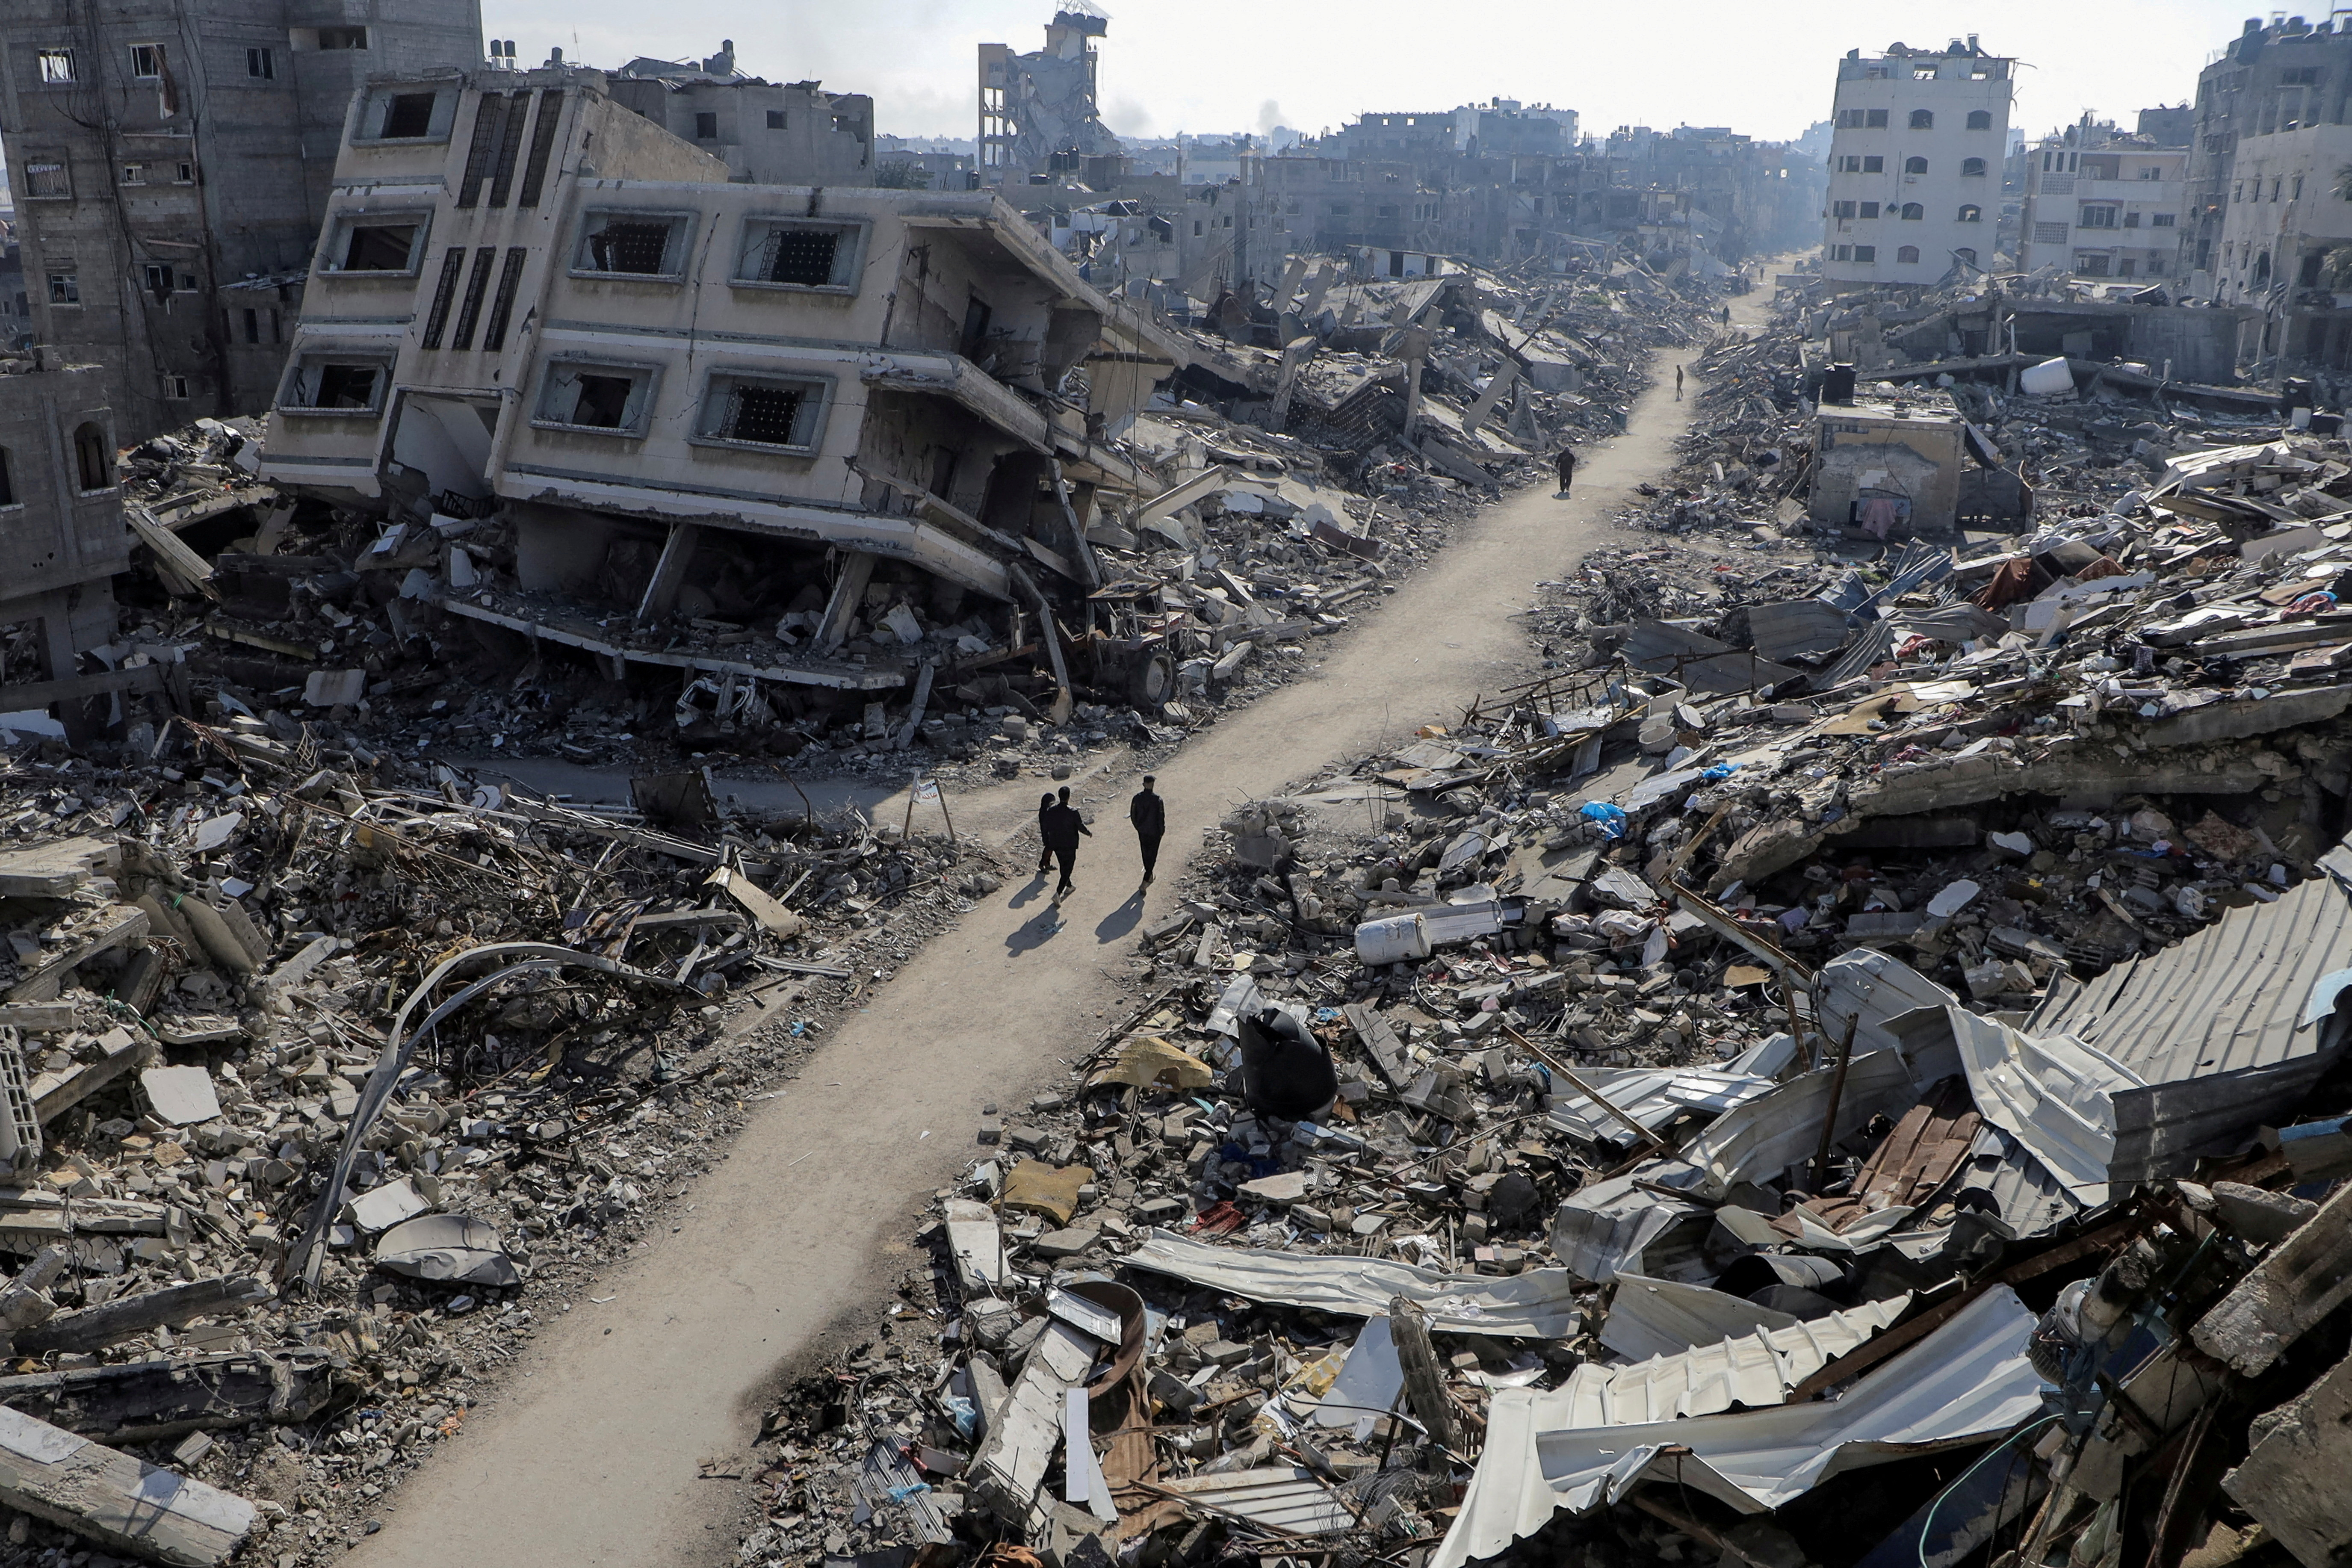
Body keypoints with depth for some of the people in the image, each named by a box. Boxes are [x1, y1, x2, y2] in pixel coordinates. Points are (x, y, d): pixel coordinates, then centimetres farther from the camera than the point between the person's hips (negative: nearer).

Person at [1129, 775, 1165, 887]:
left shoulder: (1137, 798, -12)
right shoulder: (1157, 800, -22)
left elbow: (1133, 815, -3)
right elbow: (1161, 818, -15)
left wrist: (1138, 827, 14)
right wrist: (1162, 831, 2)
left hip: (1142, 831, 4)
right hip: (1154, 832, -4)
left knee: (1145, 854, 22)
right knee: (1152, 856, 8)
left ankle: (1150, 877, 39)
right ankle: (1145, 881, 2)